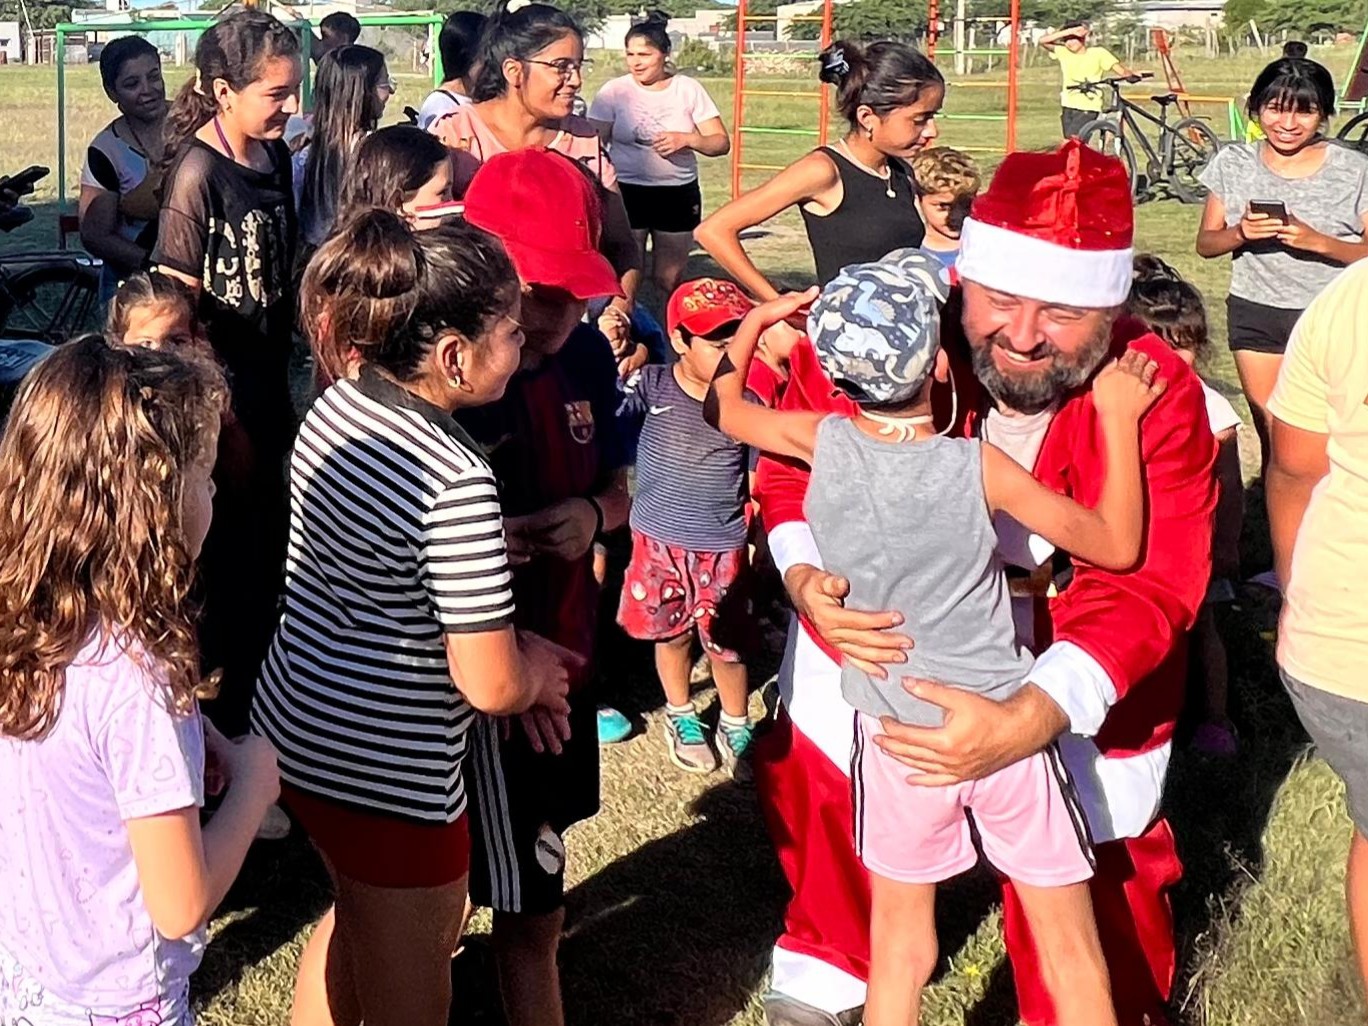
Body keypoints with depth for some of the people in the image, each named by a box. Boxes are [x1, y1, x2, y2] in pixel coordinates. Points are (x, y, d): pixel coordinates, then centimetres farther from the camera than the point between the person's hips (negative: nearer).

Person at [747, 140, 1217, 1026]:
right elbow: (793, 473, -9)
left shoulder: (1157, 398, -24)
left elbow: (1145, 589, -29)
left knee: (1085, 894, 10)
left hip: (1074, 691, -2)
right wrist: (807, 581, -31)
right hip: (880, 644, 3)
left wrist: (1026, 720, -44)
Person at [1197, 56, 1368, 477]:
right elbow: (1206, 243, 5)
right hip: (1256, 316, 2)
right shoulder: (1233, 163, 1)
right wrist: (1240, 233, -17)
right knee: (1273, 438, 9)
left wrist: (1318, 242, -24)